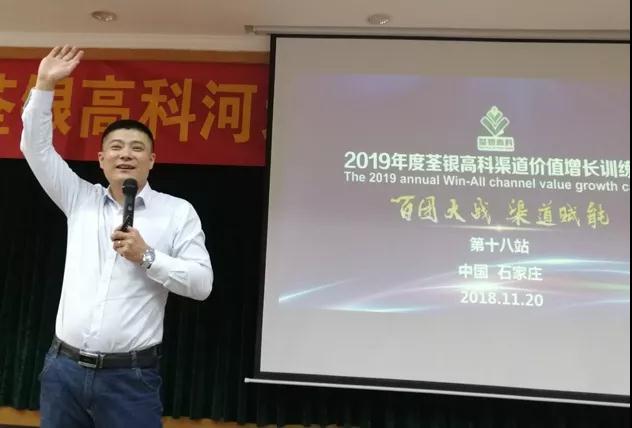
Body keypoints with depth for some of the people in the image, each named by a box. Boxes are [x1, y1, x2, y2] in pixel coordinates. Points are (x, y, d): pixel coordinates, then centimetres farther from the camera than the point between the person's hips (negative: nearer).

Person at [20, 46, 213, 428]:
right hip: (64, 368, 4)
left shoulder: (178, 212, -1)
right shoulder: (81, 200, 10)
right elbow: (36, 148, 8)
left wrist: (147, 257, -15)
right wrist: (45, 85, 0)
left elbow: (201, 283, -5)